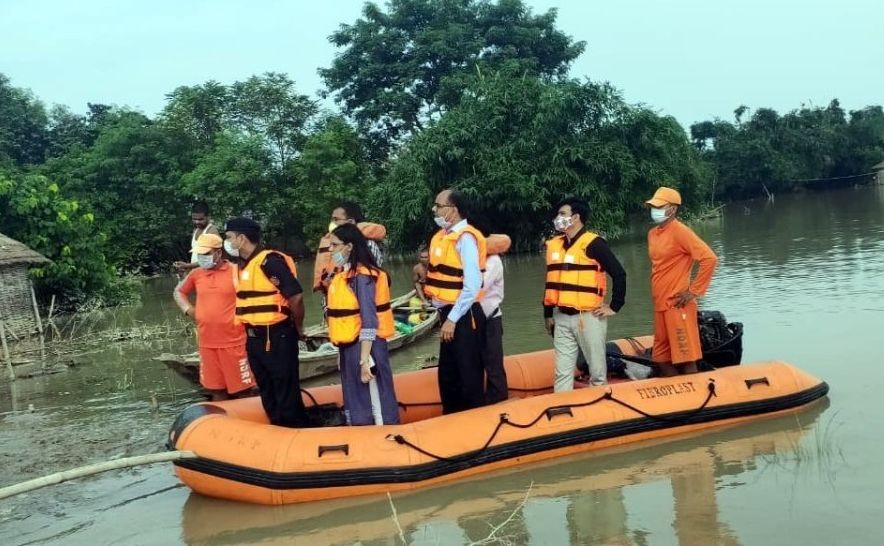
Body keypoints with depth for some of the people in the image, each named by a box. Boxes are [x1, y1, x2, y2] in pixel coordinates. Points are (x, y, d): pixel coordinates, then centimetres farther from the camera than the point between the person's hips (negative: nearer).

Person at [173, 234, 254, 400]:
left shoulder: (236, 271, -9)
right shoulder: (196, 274, 6)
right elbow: (179, 291, 21)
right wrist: (188, 309, 5)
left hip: (233, 341, -5)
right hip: (207, 342, 5)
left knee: (240, 387, 2)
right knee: (216, 387, 14)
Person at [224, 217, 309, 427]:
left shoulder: (270, 261, -17)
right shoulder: (246, 265, 12)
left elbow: (296, 296, -22)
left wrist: (298, 327, -8)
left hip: (277, 338, -9)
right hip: (255, 339, 10)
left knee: (287, 394, -3)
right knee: (268, 393, 17)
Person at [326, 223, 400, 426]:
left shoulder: (362, 275, -16)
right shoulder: (343, 274, 11)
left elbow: (369, 320, -20)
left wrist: (364, 359, -23)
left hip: (365, 346, -10)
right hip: (348, 346, 10)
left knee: (375, 400, -1)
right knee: (353, 403, 18)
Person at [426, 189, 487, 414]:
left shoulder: (465, 238, -16)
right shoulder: (443, 236, 11)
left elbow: (472, 285, -21)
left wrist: (453, 319, -19)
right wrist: (445, 315, 9)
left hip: (464, 316, -9)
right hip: (449, 314, 9)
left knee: (469, 376, 0)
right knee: (448, 376, 17)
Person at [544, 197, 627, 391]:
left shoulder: (594, 243, -8)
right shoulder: (554, 244, 12)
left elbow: (619, 274, -10)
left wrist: (614, 307, -8)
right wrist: (548, 314, 17)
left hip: (588, 316, -6)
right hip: (561, 318, 6)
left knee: (597, 372, 3)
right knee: (562, 372, 8)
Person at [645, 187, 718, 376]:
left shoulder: (680, 231, -11)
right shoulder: (652, 234, 13)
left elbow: (709, 258, -18)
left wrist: (694, 291, -15)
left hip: (678, 306, -9)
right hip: (660, 306, 9)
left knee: (686, 359, -4)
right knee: (662, 359, 12)